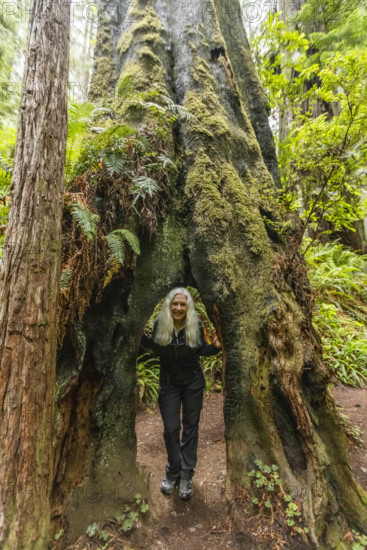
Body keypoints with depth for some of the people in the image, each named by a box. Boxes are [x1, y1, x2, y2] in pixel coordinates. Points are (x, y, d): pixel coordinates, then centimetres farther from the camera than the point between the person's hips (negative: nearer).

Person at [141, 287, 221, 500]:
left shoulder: (196, 326, -13)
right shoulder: (160, 324, -12)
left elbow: (201, 350, -3)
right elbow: (156, 347, 1)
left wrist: (215, 346, -22)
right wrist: (141, 337, -12)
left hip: (193, 383, 0)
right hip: (169, 383, 0)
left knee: (190, 427, 11)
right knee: (171, 429, 5)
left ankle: (186, 477, 30)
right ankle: (172, 472, 32)